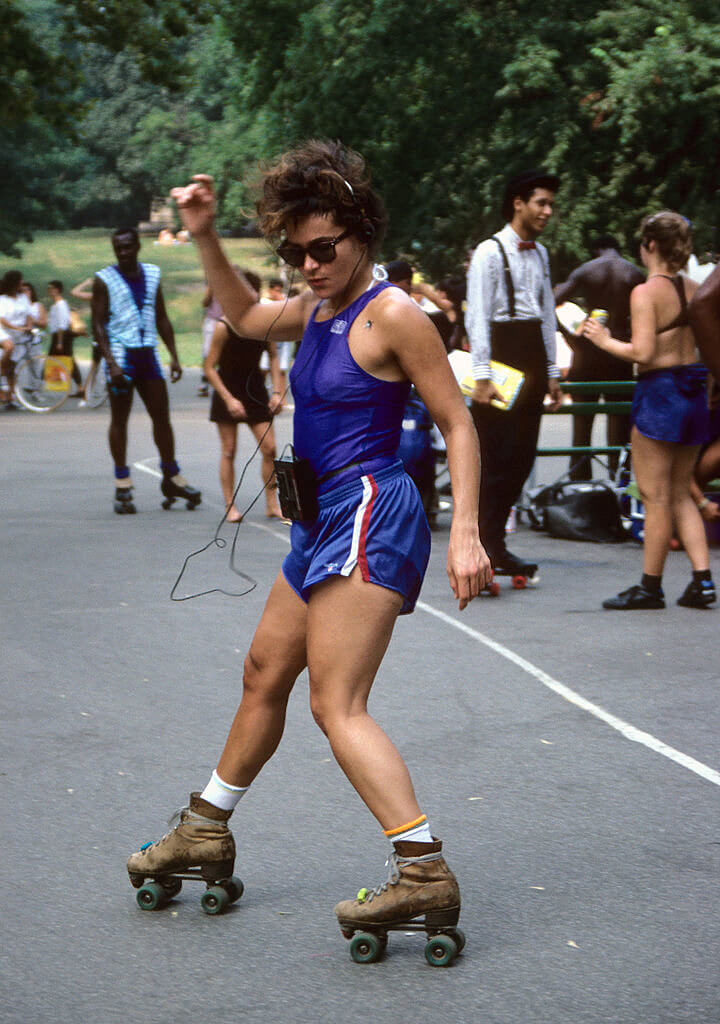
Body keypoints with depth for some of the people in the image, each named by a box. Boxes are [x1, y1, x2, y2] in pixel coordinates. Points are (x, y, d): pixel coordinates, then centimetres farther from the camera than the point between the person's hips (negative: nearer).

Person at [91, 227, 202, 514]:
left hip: (148, 353, 4)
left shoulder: (152, 275, 12)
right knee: (119, 419, -1)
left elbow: (162, 318, 17)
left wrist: (174, 356, 9)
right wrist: (111, 363, -18)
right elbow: (98, 324, -8)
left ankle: (172, 479, 17)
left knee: (162, 416, 6)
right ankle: (122, 487, 4)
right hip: (121, 354, -4)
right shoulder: (104, 280, -3)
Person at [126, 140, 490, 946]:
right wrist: (205, 239, 20)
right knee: (264, 674, 21)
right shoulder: (319, 310, 11)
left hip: (369, 515, -10)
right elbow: (247, 317, 32)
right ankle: (206, 832, 38)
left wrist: (465, 533, -20)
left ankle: (425, 873, -19)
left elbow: (457, 424, -13)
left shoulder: (391, 315, -14)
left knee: (336, 705, -16)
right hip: (323, 519, 10)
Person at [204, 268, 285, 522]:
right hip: (228, 390, -4)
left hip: (255, 391, 4)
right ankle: (230, 505, 7)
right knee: (229, 450, -1)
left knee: (269, 448, -1)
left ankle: (272, 504, 9)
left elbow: (273, 356, 8)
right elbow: (209, 368, -12)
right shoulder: (224, 327, -17)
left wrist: (277, 392, -1)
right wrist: (229, 399, -17)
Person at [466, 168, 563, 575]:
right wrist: (482, 375, -18)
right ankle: (487, 546, -3)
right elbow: (477, 317, -12)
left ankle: (493, 544, 13)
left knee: (523, 455, 6)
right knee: (496, 454, -8)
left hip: (532, 356, 8)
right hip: (501, 350, -8)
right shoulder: (490, 252, -8)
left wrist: (552, 372, 16)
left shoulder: (540, 254, 15)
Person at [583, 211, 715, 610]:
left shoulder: (646, 292, -14)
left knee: (656, 496, 1)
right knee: (680, 493, 15)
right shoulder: (695, 289, 6)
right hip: (694, 390, 7)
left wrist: (605, 340, -6)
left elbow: (642, 352, -20)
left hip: (660, 392, -7)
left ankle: (650, 586, 8)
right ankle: (702, 580, 7)